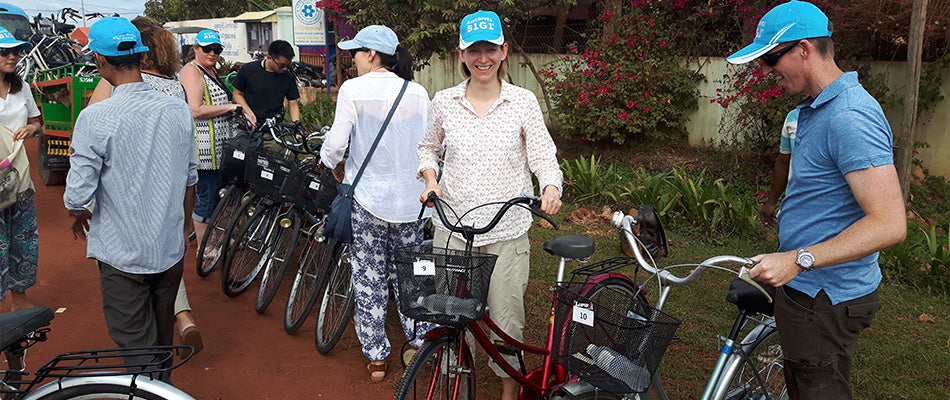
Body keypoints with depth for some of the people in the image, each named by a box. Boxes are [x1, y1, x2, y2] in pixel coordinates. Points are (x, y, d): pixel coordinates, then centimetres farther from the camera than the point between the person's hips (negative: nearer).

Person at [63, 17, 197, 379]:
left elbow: (78, 196, -17)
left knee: (137, 344, 8)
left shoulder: (95, 118, -20)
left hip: (122, 254, -5)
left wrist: (79, 214, 5)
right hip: (171, 249, 5)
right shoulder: (179, 109, -6)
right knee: (162, 338, 25)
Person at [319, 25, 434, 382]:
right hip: (410, 199, 3)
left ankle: (376, 357, 16)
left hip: (366, 197, -3)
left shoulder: (353, 90, -9)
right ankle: (421, 340, 25)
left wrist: (336, 166, 12)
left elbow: (335, 143, -8)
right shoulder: (418, 93, 2)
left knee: (368, 277, 8)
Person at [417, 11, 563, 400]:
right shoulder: (444, 101, 3)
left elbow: (543, 156, -1)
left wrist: (550, 187, -21)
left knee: (506, 316, 5)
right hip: (452, 226, 2)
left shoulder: (524, 102, -1)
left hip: (507, 231, -1)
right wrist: (430, 178, -2)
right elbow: (428, 148, 17)